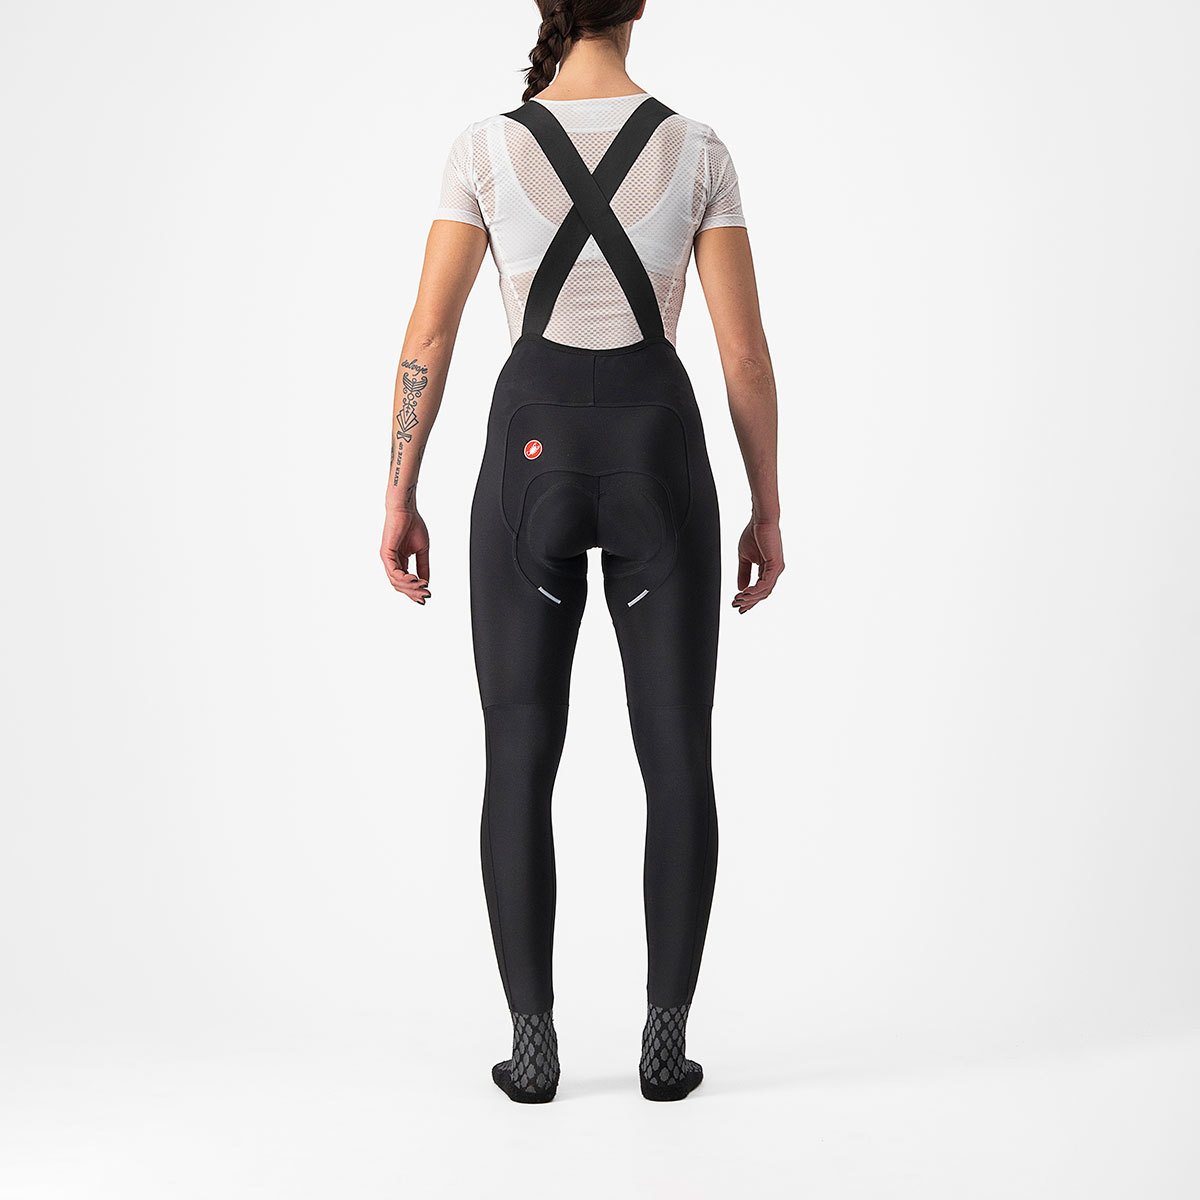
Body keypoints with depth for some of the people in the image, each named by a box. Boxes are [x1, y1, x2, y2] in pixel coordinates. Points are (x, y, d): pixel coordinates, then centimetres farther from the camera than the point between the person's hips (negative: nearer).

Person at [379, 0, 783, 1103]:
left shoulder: (486, 149, -2)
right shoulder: (696, 148, -1)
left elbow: (429, 337, -4)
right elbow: (745, 352, -2)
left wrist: (399, 500, 5)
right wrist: (767, 510, 7)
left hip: (533, 456, 0)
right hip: (660, 454, 0)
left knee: (520, 758, 7)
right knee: (677, 756, 8)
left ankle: (533, 1044, 8)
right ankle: (667, 1040, 9)